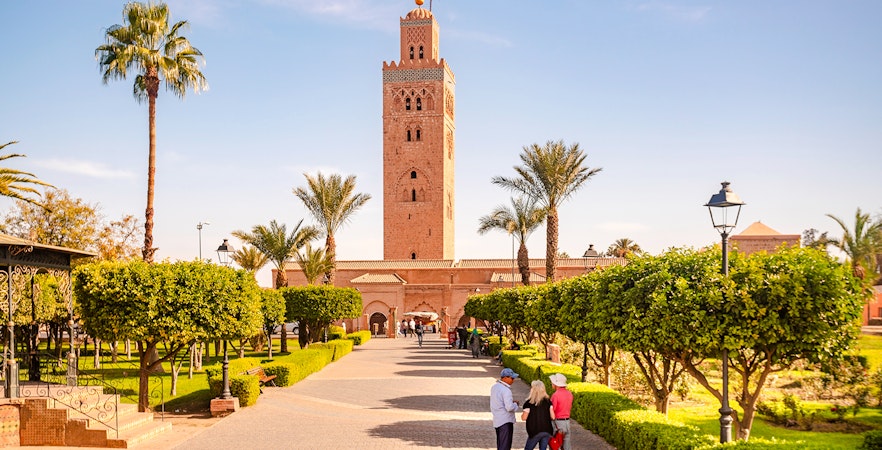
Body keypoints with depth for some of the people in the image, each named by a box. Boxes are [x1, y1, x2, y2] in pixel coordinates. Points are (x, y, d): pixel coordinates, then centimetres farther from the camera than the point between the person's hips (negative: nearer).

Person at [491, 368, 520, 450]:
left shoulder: (494, 387, 9)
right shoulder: (506, 390, -20)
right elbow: (509, 407, -26)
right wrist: (515, 404, -5)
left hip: (497, 420, 9)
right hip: (505, 421, -9)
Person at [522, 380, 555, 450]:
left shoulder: (529, 402, -10)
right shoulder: (548, 401, 2)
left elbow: (524, 418, -9)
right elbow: (552, 416, 1)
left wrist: (522, 414, 12)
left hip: (535, 431, -4)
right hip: (547, 430, 4)